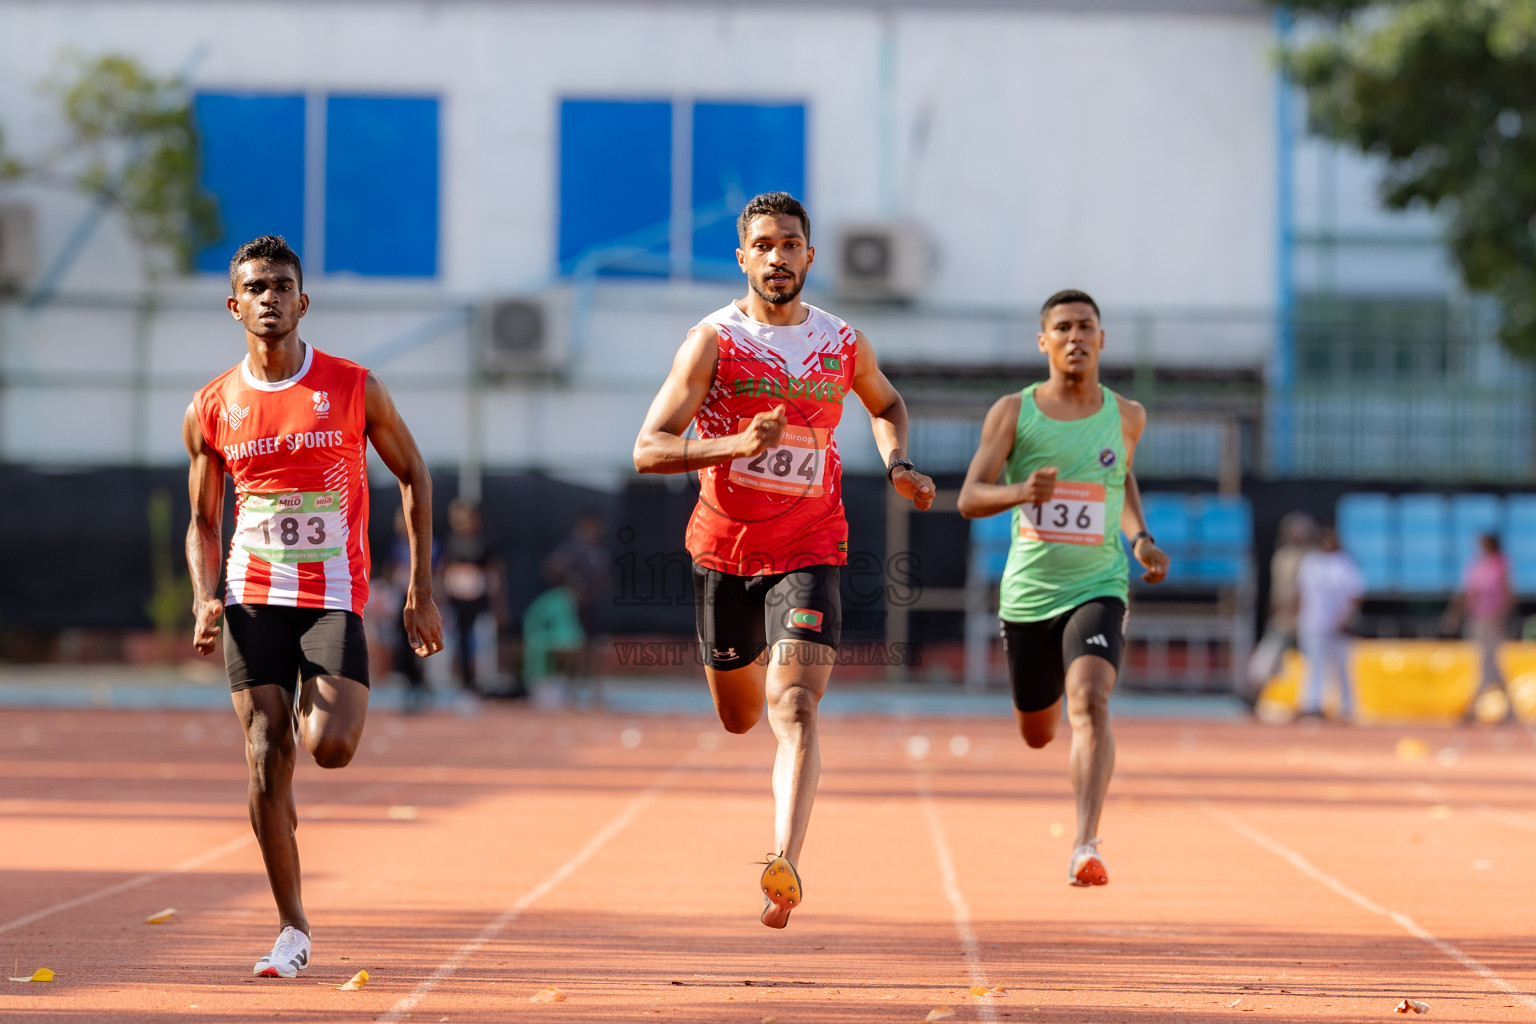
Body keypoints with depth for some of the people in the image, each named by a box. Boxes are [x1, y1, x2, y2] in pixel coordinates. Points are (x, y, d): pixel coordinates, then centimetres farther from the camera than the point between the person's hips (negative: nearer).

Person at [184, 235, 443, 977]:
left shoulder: (353, 388, -2)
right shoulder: (212, 411, 4)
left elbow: (413, 475, 8)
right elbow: (202, 521, 14)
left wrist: (421, 589, 2)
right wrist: (204, 599, -5)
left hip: (335, 596, -2)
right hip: (254, 600, 2)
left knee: (330, 747, -20)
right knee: (266, 767, -4)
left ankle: (318, 707, 19)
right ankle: (292, 930, 8)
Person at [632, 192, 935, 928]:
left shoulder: (843, 345, 4)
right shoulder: (713, 341, -6)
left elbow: (886, 404, 27)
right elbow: (648, 451, -12)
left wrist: (897, 466, 6)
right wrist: (734, 445, -28)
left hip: (809, 554, 0)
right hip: (724, 549, 1)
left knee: (794, 712, -20)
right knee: (739, 717, 19)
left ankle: (784, 866, -31)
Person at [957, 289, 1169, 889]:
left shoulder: (1126, 417, 4)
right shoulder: (1012, 412, -2)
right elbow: (969, 499, -8)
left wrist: (1141, 537, 7)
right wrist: (1019, 493, -29)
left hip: (1098, 588, -1)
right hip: (1028, 593, 1)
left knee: (1090, 705, -26)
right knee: (1037, 734, 15)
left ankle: (1085, 847, -31)